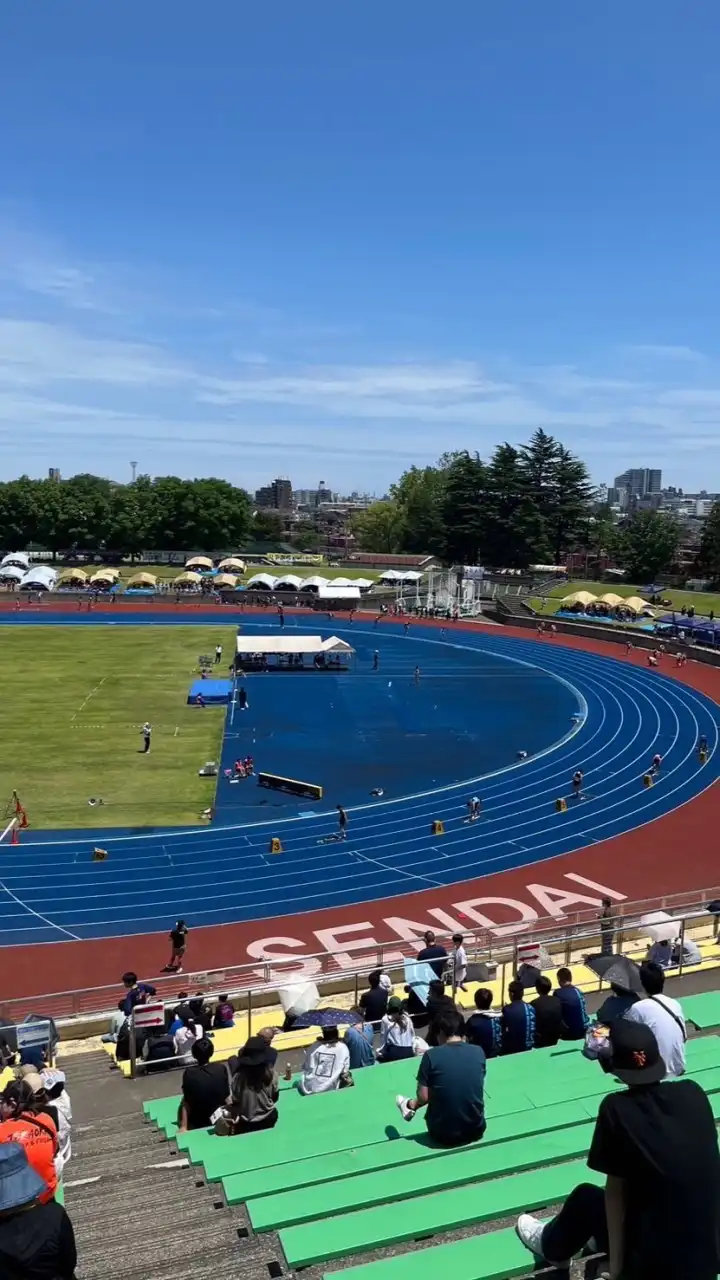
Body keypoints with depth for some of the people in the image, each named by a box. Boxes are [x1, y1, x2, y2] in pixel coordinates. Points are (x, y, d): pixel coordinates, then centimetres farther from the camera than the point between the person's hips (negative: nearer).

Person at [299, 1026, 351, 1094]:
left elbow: (305, 1068, 6)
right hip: (328, 1090, -2)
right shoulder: (343, 1048, -4)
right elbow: (345, 1072, -2)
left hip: (308, 1089, 2)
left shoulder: (314, 1047, 0)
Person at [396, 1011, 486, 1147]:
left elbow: (423, 1097, -11)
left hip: (443, 1134, -2)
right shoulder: (478, 1052, -3)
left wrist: (413, 1104, 11)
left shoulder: (431, 1055, -13)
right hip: (476, 1131, 2)